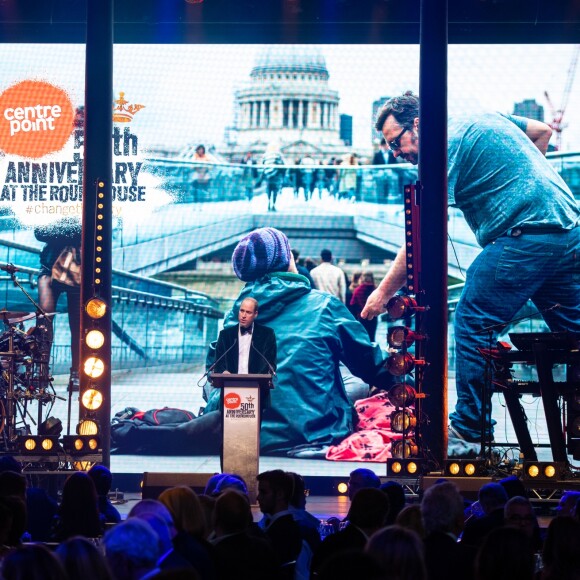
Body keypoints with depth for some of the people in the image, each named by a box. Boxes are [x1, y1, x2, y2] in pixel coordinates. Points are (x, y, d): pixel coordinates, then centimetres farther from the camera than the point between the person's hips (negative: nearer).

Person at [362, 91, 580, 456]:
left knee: (473, 326, -1)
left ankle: (468, 433, 3)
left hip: (524, 238, -9)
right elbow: (543, 131, 31)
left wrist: (384, 292, -3)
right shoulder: (484, 120, 19)